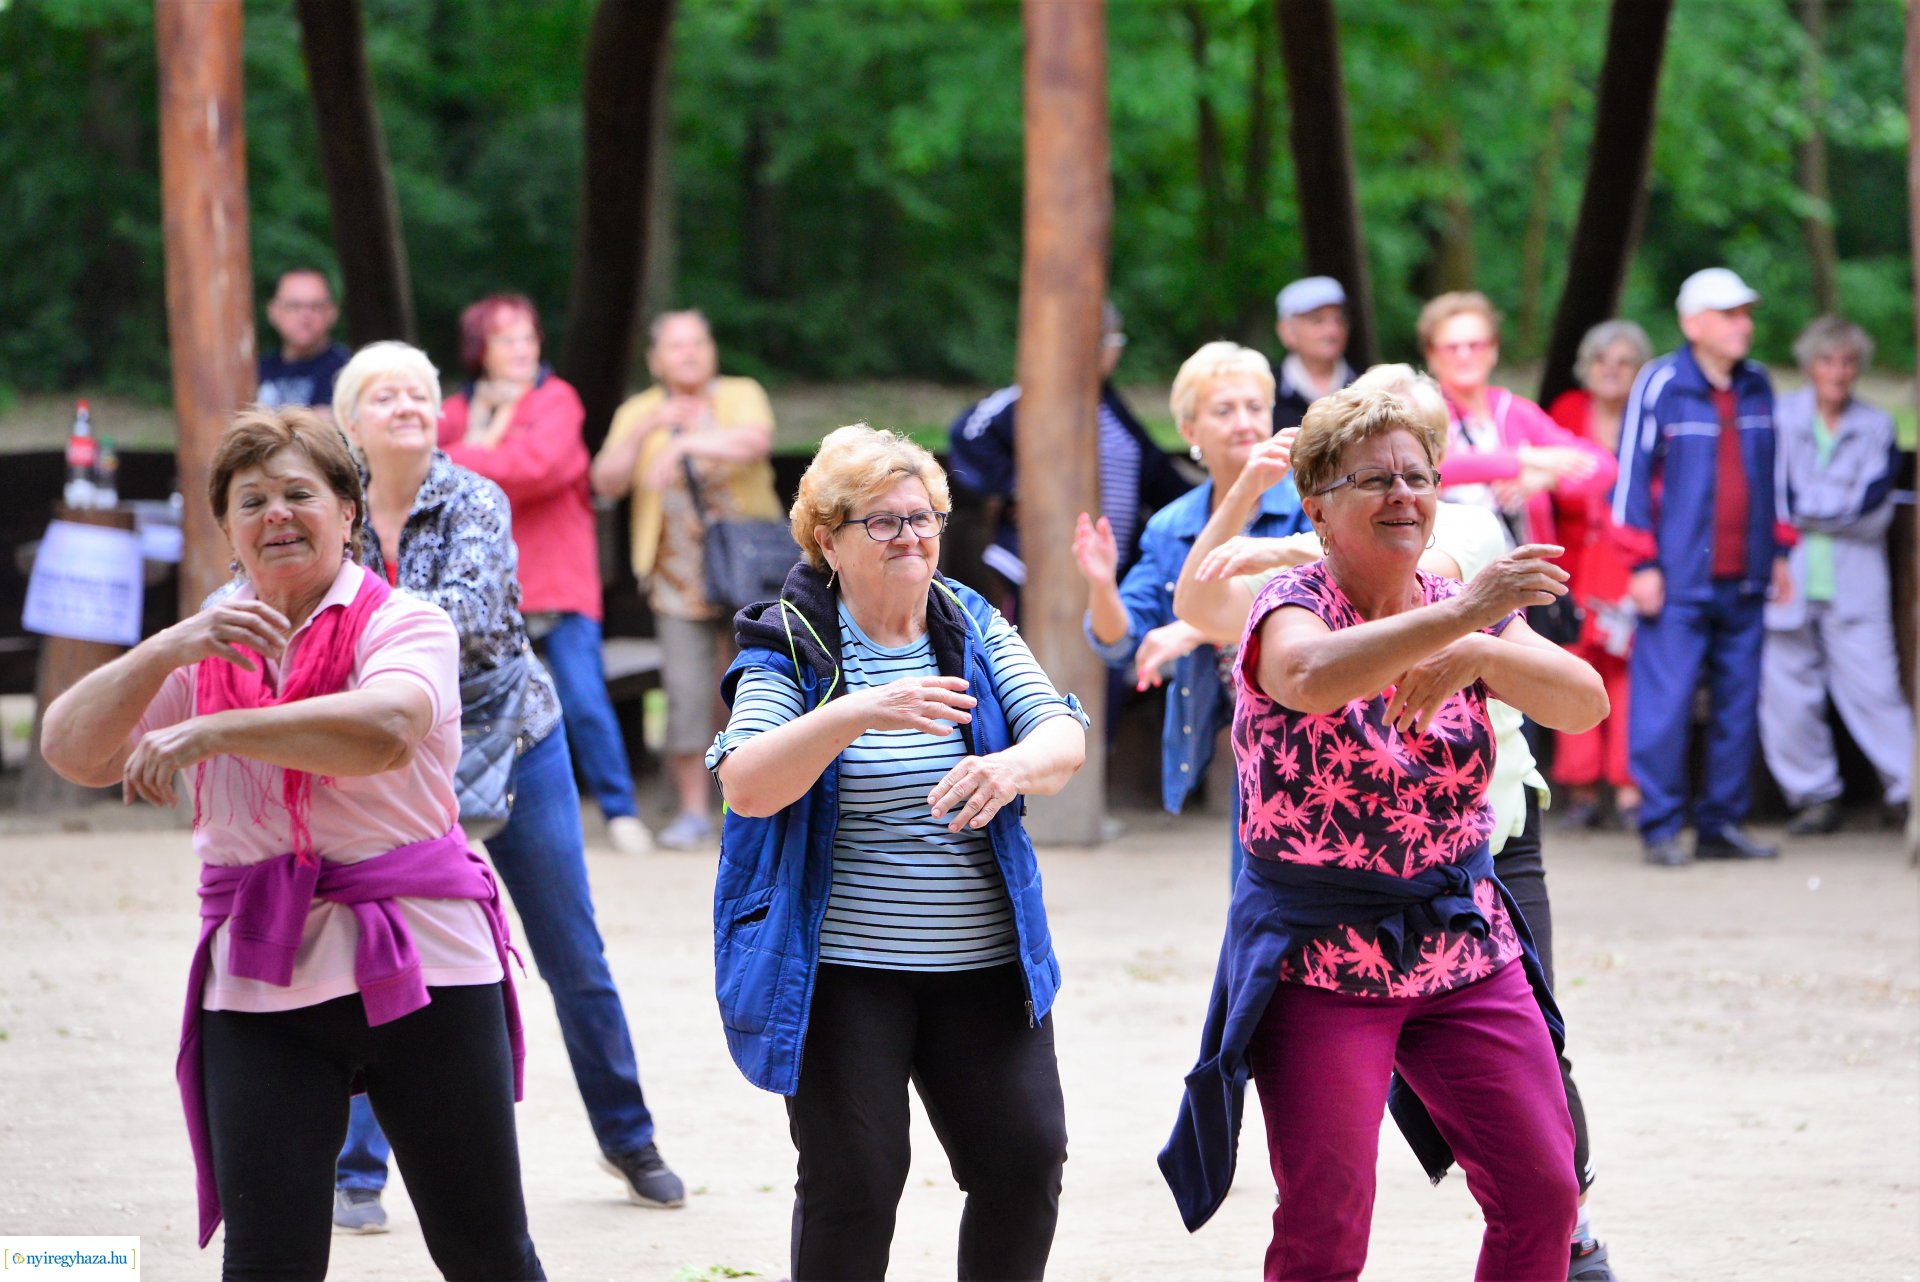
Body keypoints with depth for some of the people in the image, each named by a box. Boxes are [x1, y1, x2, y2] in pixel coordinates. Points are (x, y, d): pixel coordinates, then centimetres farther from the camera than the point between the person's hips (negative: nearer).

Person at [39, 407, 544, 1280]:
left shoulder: (403, 625, -2)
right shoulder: (209, 649, 11)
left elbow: (384, 731, -25)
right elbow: (69, 750, -1)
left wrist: (207, 733, -24)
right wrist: (171, 650, -17)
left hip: (421, 969, -3)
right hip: (258, 988, 3)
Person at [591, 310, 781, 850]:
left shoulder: (741, 396, 5)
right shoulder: (638, 412, 11)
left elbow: (755, 441, -17)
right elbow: (606, 482, -2)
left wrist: (684, 442, -27)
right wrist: (645, 429, -17)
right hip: (679, 578, 1)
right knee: (688, 692, -5)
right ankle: (694, 810, 3)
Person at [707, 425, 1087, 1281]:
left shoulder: (977, 629, 8)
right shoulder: (789, 648, -3)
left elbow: (1066, 737, -4)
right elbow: (747, 787, -17)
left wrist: (1013, 766, -28)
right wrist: (856, 714, -32)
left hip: (986, 964, 4)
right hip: (842, 975, -4)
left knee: (1027, 1159, -1)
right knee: (851, 1185, -3)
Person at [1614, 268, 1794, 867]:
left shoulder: (1758, 387, 11)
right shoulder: (1659, 385, -5)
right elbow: (1630, 474, -4)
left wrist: (1779, 552, 18)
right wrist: (1643, 564, -8)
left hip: (1745, 580, 5)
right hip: (1678, 579, -5)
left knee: (1738, 704, 7)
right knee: (1666, 702, -7)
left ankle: (1722, 823, 14)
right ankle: (1661, 827, 1)